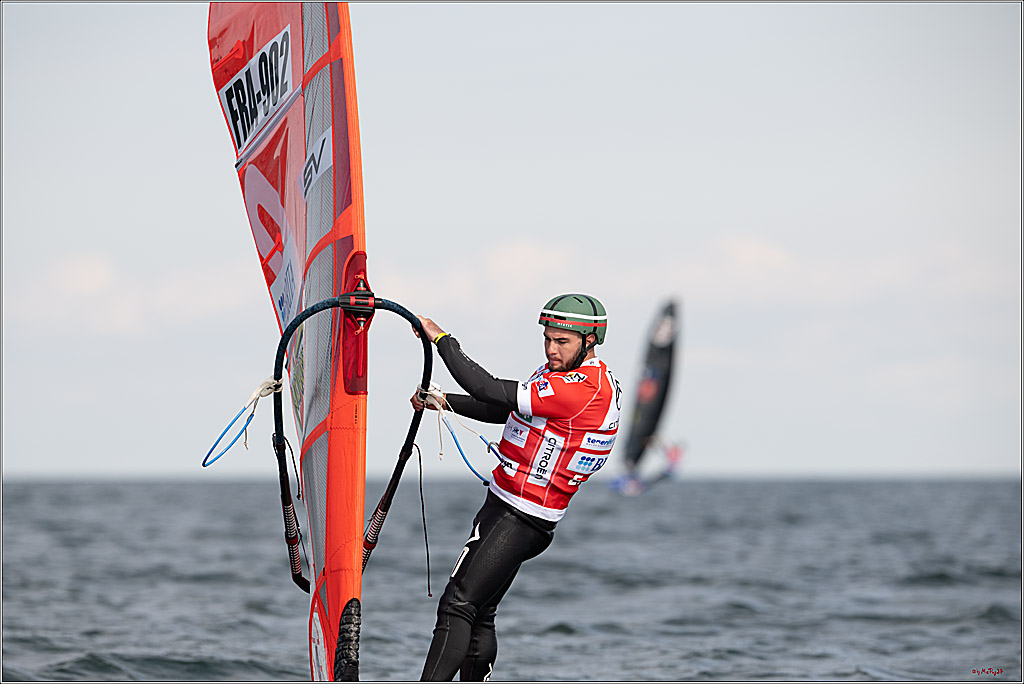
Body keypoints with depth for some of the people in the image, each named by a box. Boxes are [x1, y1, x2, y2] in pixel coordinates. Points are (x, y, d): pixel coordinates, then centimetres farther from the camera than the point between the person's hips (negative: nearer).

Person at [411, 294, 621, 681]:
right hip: (503, 506, 10)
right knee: (479, 615, 15)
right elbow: (504, 410, 21)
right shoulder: (556, 371, 11)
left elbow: (490, 391, -24)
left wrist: (442, 339, -16)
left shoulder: (583, 390, -23)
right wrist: (443, 401, 9)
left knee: (457, 606, -15)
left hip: (520, 519, -10)